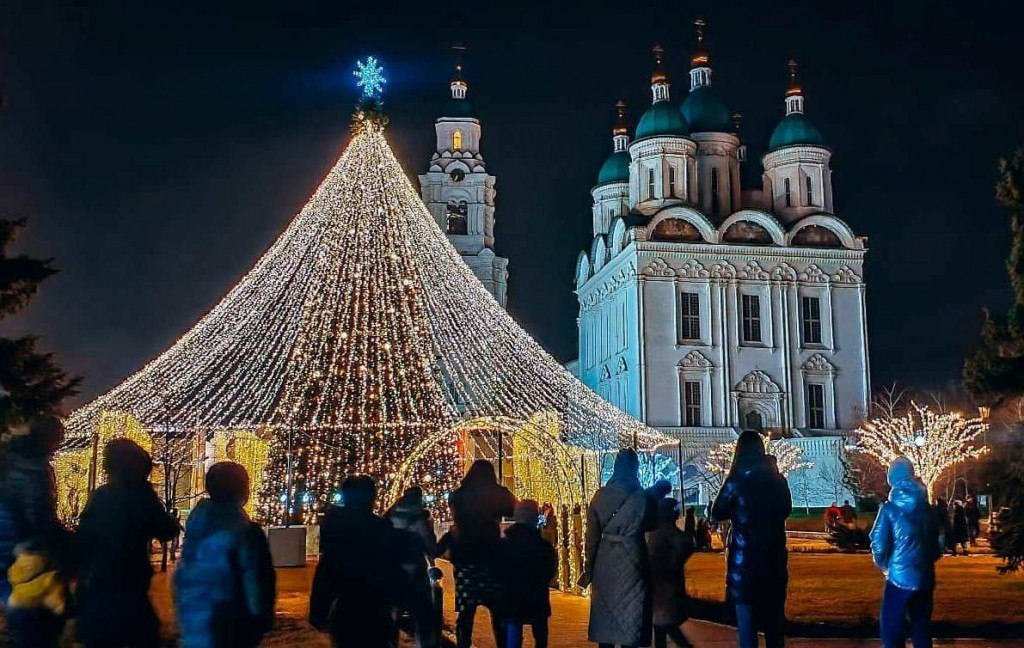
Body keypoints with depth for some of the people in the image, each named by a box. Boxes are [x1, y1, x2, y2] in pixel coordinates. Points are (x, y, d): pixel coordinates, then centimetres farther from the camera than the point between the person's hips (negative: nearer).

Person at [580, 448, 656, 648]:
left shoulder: (600, 496, -1)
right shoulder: (642, 497, -7)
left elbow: (592, 535, 0)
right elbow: (652, 525, 8)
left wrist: (588, 568, 6)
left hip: (605, 563, 2)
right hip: (631, 561, -2)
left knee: (605, 614, 11)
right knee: (630, 616, 4)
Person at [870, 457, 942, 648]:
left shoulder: (889, 509, -10)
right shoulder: (926, 508, 4)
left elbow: (879, 545, -12)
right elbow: (938, 542, 7)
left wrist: (884, 565, 7)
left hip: (899, 577, -5)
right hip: (924, 578, 5)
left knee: (892, 629, 4)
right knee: (922, 629, 15)